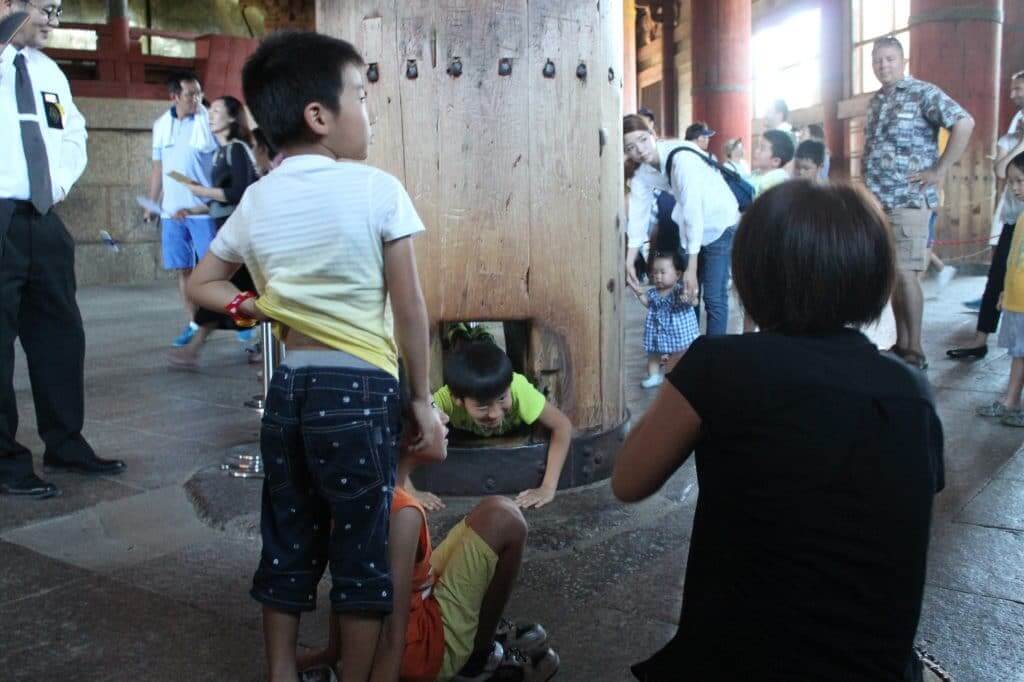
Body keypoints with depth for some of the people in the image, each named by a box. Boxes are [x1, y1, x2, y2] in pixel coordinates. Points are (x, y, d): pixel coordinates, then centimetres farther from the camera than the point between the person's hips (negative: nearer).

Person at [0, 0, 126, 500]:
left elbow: (73, 134, 25)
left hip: (43, 218, 7)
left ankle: (65, 445, 24)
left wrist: (61, 181, 11)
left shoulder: (47, 69, 15)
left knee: (60, 333, 11)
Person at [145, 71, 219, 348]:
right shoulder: (161, 125, 10)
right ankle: (193, 324, 16)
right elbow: (157, 168, 16)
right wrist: (151, 205, 13)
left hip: (204, 209, -5)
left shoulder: (209, 122, -5)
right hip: (172, 210, 5)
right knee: (183, 269, 7)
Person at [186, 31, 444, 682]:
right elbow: (410, 309, -9)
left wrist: (257, 306, 7)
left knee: (288, 542, 18)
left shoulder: (257, 201, 6)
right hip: (361, 389, -5)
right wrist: (423, 398, -1)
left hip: (288, 387, 6)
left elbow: (200, 285, 15)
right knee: (363, 549, 9)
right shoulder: (377, 190, -10)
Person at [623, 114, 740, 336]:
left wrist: (692, 268, -35)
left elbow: (694, 212, -34)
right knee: (686, 293, 12)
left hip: (719, 224, -6)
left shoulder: (681, 157, -31)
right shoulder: (642, 172, -10)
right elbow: (637, 215, -9)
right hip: (689, 227, 7)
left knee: (714, 296, -8)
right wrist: (629, 262, -17)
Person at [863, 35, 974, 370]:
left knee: (904, 273, -10)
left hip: (908, 200, -7)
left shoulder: (922, 92, -6)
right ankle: (900, 343, 16)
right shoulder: (875, 101, 16)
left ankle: (915, 350, -2)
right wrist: (869, 190, 14)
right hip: (878, 201, 7)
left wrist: (939, 170, -15)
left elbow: (964, 123, -15)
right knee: (891, 274, 9)